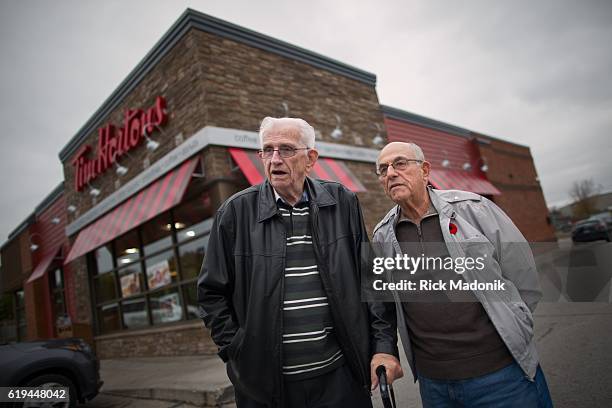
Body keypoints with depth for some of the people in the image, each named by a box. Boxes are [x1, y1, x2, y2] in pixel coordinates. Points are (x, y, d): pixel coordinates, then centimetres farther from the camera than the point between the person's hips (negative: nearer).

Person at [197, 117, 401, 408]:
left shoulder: (342, 203, -2)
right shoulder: (236, 212, -5)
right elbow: (212, 293, 2)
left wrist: (385, 346, -2)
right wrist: (237, 351, -4)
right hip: (265, 383, 0)